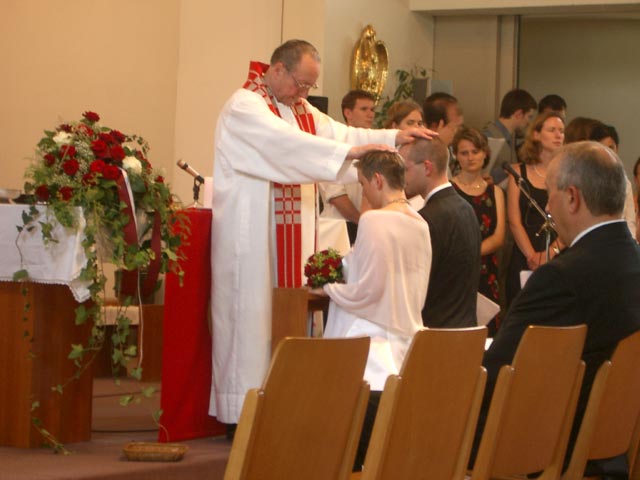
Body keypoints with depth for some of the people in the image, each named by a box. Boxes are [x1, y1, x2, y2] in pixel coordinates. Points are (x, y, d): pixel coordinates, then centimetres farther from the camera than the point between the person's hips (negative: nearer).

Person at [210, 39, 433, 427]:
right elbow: (288, 144, -25)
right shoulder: (244, 108, -12)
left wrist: (394, 138, -3)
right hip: (251, 234, -8)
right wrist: (351, 151, -29)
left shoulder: (301, 109, 17)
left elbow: (341, 134, 10)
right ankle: (243, 416, -1)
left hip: (291, 238, 8)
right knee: (252, 319, -5)